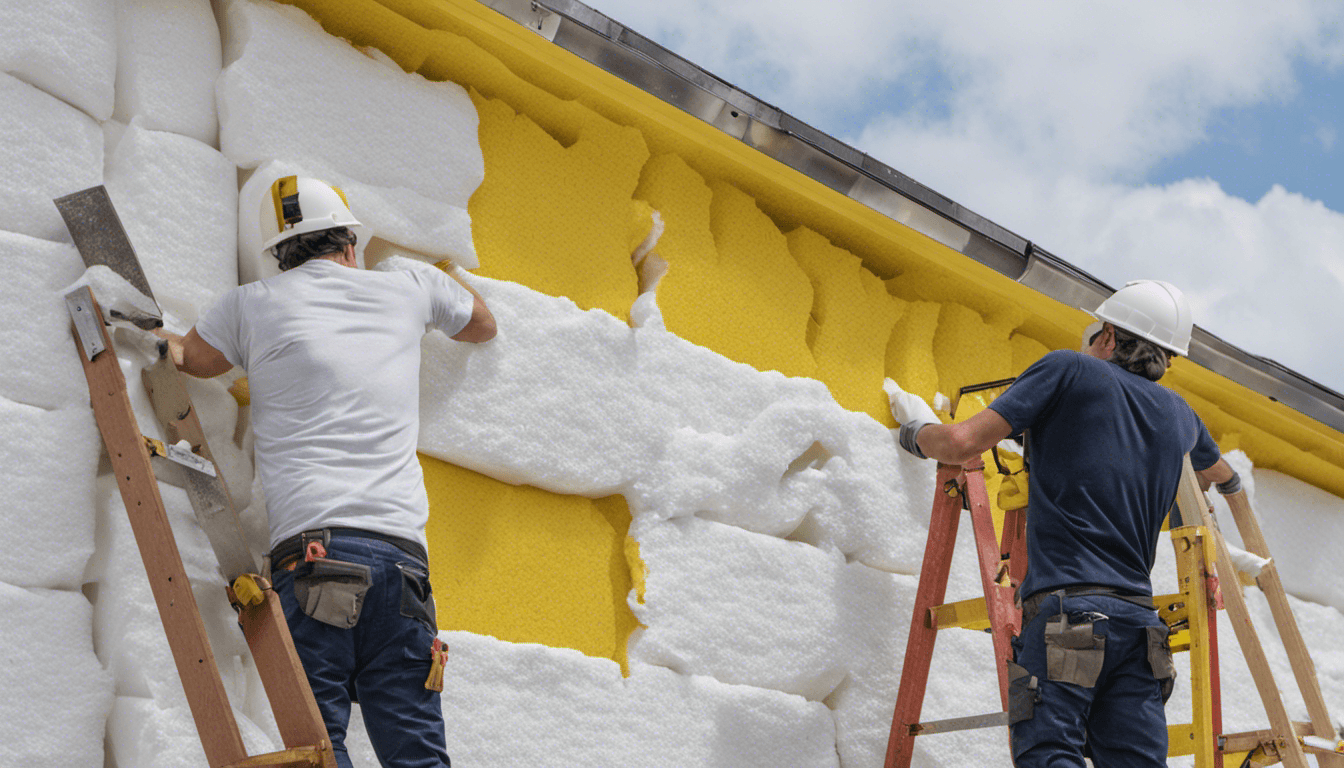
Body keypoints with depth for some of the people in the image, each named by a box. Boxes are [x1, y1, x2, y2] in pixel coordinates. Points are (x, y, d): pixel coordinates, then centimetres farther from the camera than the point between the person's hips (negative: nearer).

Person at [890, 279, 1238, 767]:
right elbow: (1222, 476, 45)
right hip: (1139, 616, 5)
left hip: (1065, 609, -5)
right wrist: (1232, 483, 70)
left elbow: (963, 444, -5)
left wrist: (916, 431, 18)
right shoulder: (1178, 414, 20)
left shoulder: (1069, 371, 4)